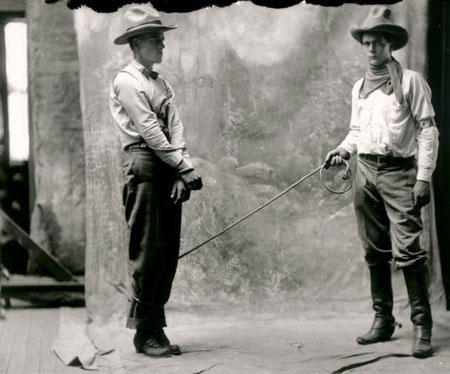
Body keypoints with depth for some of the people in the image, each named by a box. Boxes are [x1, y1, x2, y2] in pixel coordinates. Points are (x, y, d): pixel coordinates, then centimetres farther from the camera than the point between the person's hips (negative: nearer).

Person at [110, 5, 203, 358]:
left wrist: (182, 173, -7)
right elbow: (150, 130, -11)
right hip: (144, 166, -7)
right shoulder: (126, 80, -3)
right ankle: (144, 333, 2)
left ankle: (157, 329, 15)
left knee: (169, 252, 7)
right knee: (147, 252, -5)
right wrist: (186, 169, -13)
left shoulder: (162, 84, 20)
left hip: (170, 171, 7)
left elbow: (175, 129, 8)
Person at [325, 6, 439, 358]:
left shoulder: (410, 81, -1)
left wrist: (424, 177, -12)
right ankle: (383, 320, 16)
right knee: (375, 251, 8)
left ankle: (423, 326, -6)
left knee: (408, 250, -12)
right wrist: (343, 149, 2)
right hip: (366, 171, 6)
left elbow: (428, 131, -5)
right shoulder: (359, 87, 16)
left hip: (399, 171, -5)